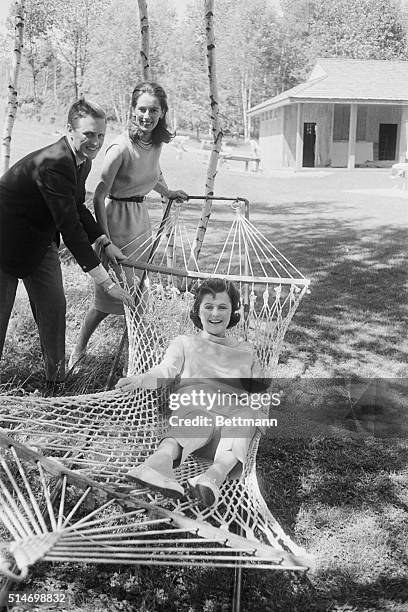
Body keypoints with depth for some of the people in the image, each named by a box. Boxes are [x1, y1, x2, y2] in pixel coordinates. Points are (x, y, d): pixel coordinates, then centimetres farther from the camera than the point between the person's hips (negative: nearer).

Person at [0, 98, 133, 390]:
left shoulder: (83, 161, -2)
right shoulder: (54, 162, -32)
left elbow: (78, 208, 13)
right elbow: (69, 225, -36)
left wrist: (105, 242, 1)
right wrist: (104, 280, -35)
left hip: (40, 240, 8)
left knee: (53, 306, 8)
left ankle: (56, 377, 23)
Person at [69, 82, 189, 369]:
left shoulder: (157, 142, 0)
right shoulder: (122, 147, -23)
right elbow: (100, 195, -21)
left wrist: (168, 193, 38)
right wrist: (104, 239, -24)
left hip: (141, 215, 7)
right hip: (117, 217, -7)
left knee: (137, 283, 14)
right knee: (112, 291, -2)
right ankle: (78, 351, 15)